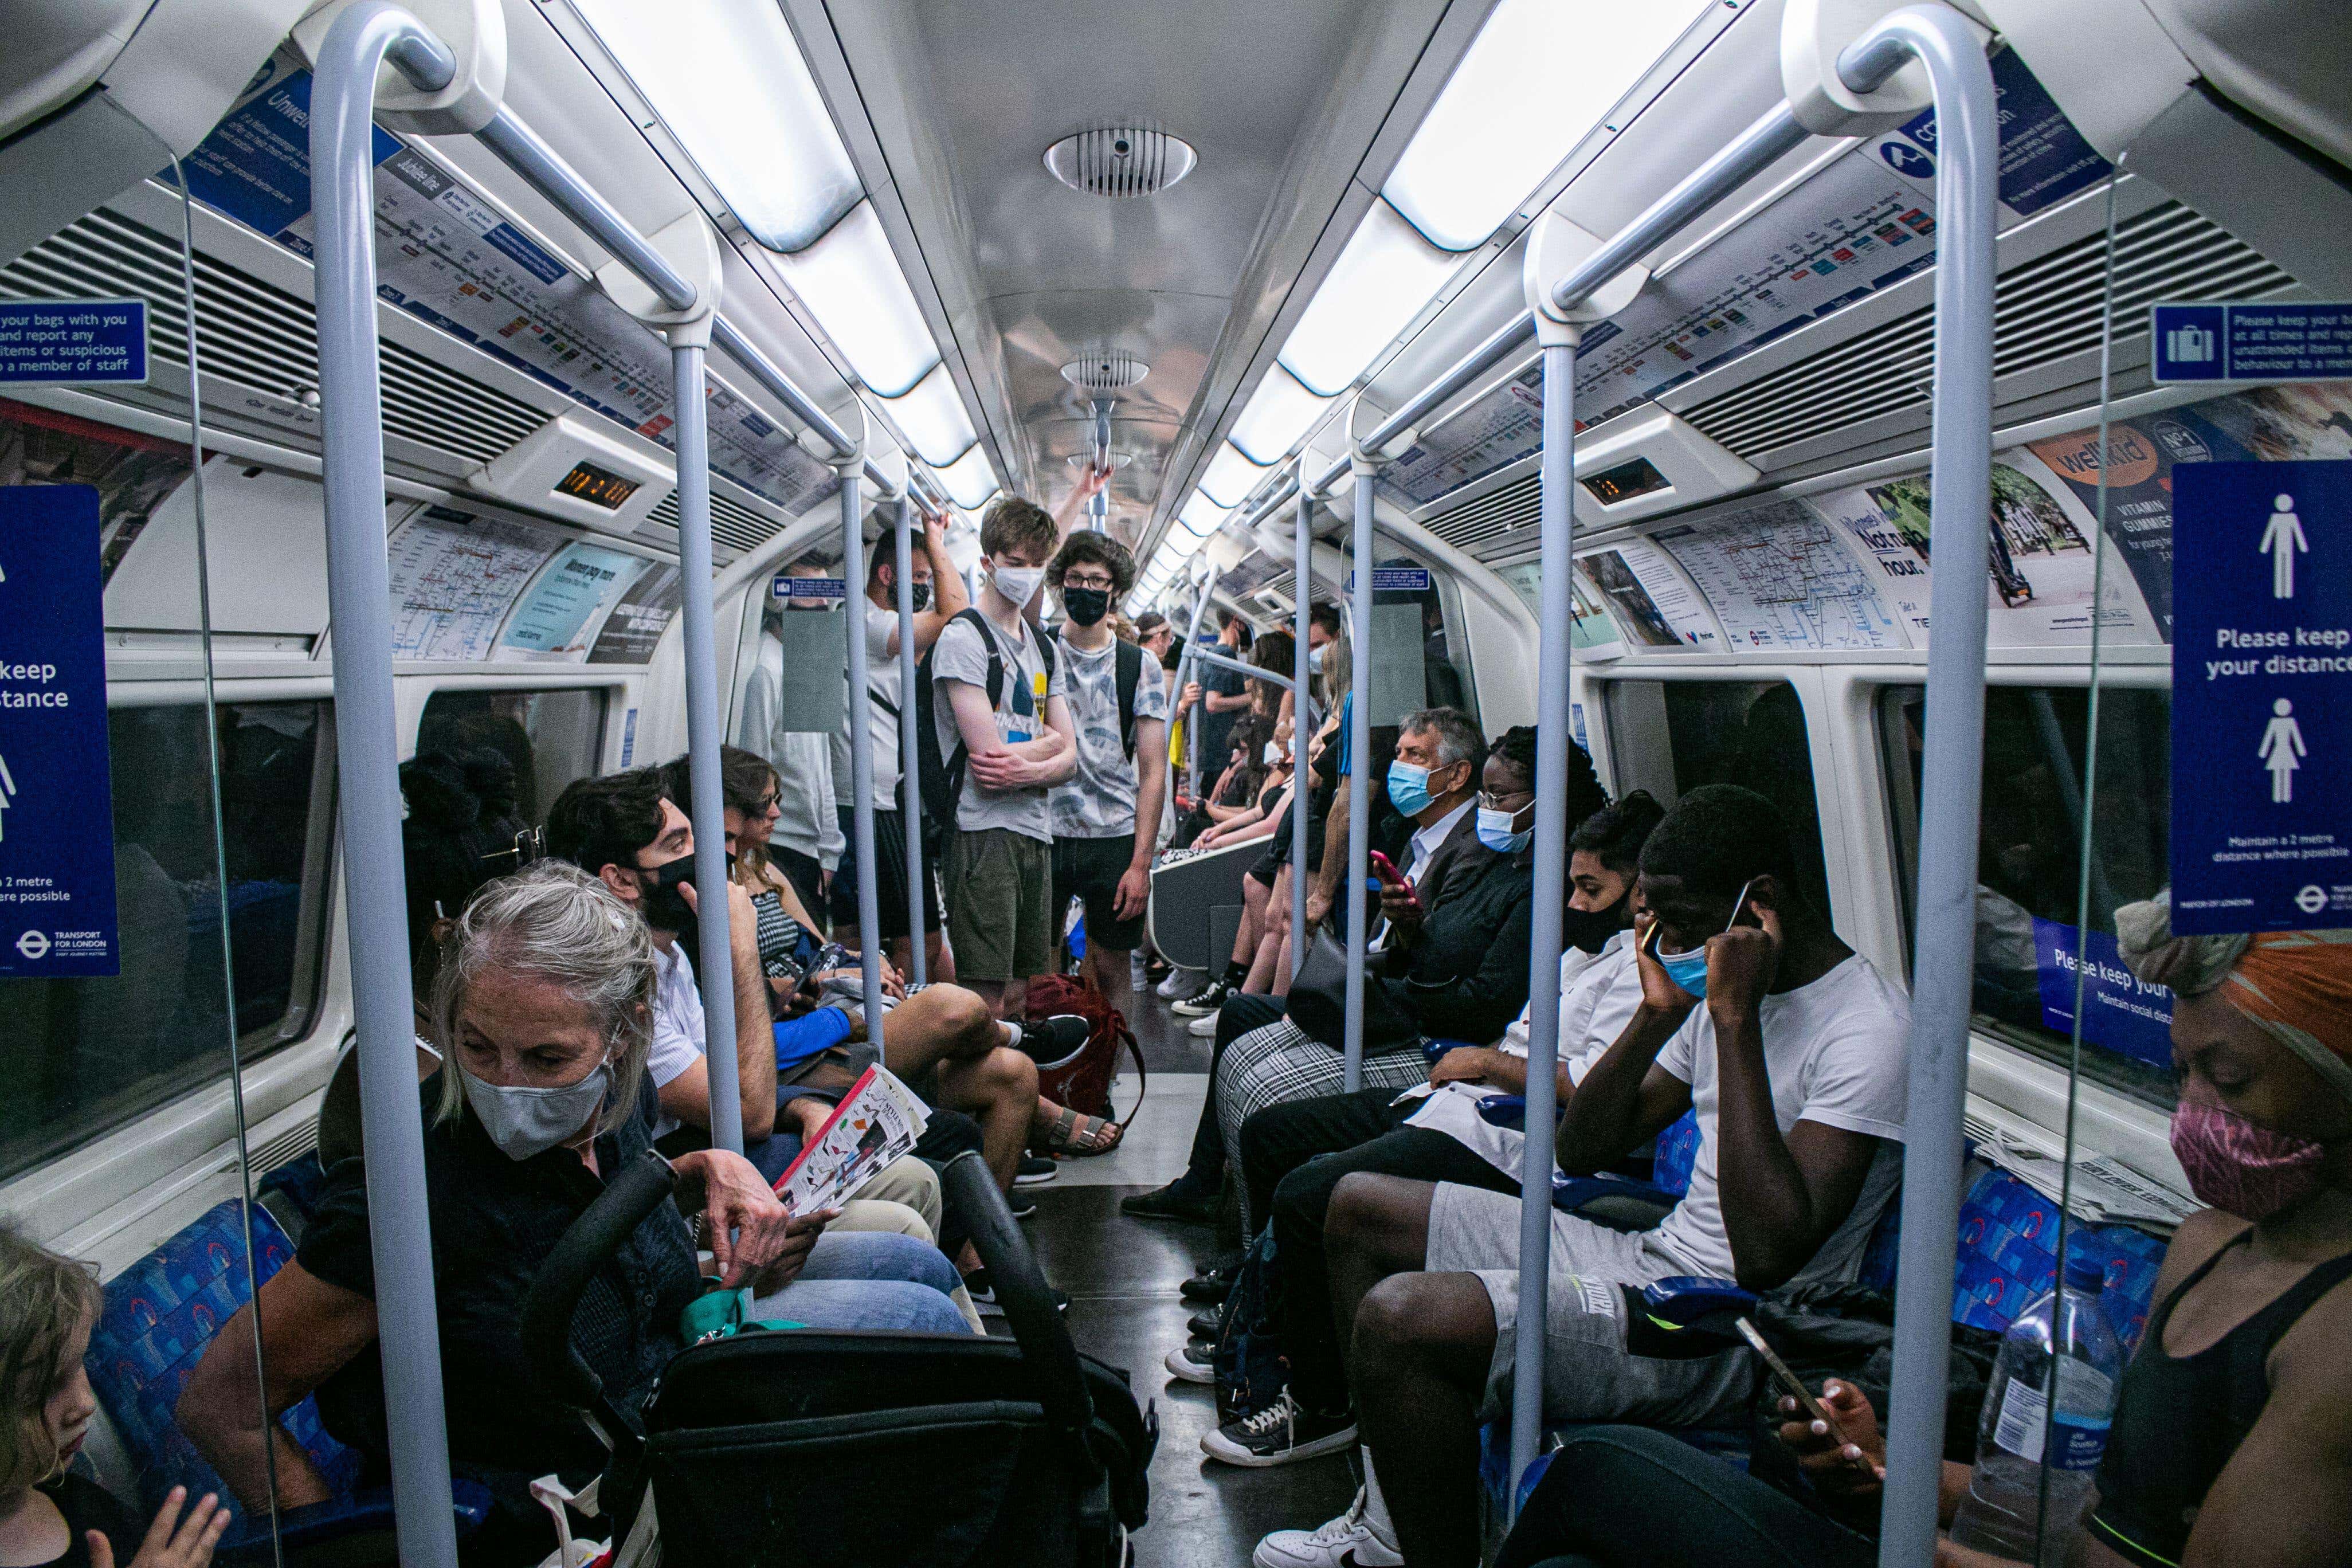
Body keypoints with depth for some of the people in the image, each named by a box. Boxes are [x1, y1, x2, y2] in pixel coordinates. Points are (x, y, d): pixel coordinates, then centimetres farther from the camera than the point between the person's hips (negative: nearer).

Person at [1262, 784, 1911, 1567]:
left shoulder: (1868, 1029, -16)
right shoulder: (1724, 983, 10)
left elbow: (1768, 1252, -28)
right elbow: (1580, 1148, 12)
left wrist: (1735, 1018, -25)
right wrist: (1658, 1013, -2)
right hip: (1650, 1255, 10)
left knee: (1400, 1319, -29)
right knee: (1360, 1208, 10)